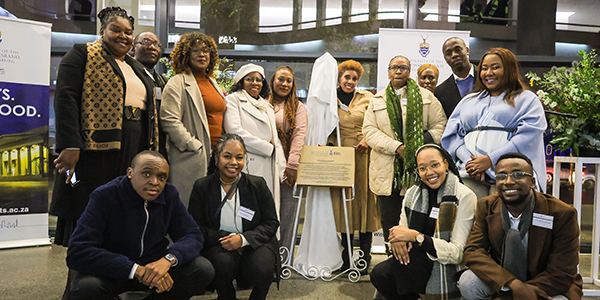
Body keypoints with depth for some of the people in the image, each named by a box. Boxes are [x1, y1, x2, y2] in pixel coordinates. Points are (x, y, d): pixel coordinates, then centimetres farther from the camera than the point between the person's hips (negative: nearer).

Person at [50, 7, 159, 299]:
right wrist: (70, 145, -20)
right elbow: (65, 98, -10)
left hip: (133, 153, 7)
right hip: (96, 149, -6)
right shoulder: (82, 55, 2)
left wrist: (152, 151, 16)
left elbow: (149, 110, 23)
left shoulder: (136, 67, 23)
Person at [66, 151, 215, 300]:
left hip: (154, 263, 3)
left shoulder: (169, 194, -6)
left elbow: (193, 235, -6)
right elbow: (78, 253, -25)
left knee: (204, 269, -19)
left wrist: (168, 259, -29)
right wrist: (137, 270, -34)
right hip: (112, 270, -2)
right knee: (87, 287, -34)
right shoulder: (104, 196, -17)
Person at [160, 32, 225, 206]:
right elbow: (169, 120, -11)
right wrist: (195, 146, -14)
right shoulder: (177, 83, -2)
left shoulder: (214, 83, 20)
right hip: (193, 158, -6)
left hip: (218, 156, 7)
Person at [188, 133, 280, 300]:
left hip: (255, 243, 1)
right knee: (223, 262, -33)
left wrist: (244, 239, -16)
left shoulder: (258, 185, 0)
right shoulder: (202, 187, 1)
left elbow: (271, 223, -1)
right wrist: (225, 237, -14)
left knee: (261, 267, -30)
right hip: (218, 245, 0)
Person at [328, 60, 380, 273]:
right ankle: (346, 256, 16)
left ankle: (365, 257, 12)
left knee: (364, 200, 0)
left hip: (364, 155, -1)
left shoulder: (367, 98, 7)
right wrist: (324, 144, -6)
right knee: (343, 200, 3)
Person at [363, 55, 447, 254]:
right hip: (387, 171, 1)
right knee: (390, 222, 6)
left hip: (418, 169, -1)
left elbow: (440, 124, 8)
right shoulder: (377, 100, 14)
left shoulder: (426, 97, 12)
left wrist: (421, 144, -11)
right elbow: (369, 130, 3)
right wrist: (397, 147, -11)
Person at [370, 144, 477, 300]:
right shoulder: (413, 193, 6)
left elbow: (458, 252, -16)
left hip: (446, 268, -4)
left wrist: (416, 236, -23)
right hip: (416, 260, 5)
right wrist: (398, 238, -14)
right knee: (379, 274, -22)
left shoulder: (464, 196, -11)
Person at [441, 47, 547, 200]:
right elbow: (452, 134, 13)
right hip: (469, 175, 3)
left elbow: (528, 136, -3)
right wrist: (468, 161, -6)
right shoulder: (469, 100, 24)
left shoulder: (527, 99, 13)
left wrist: (491, 159, -14)